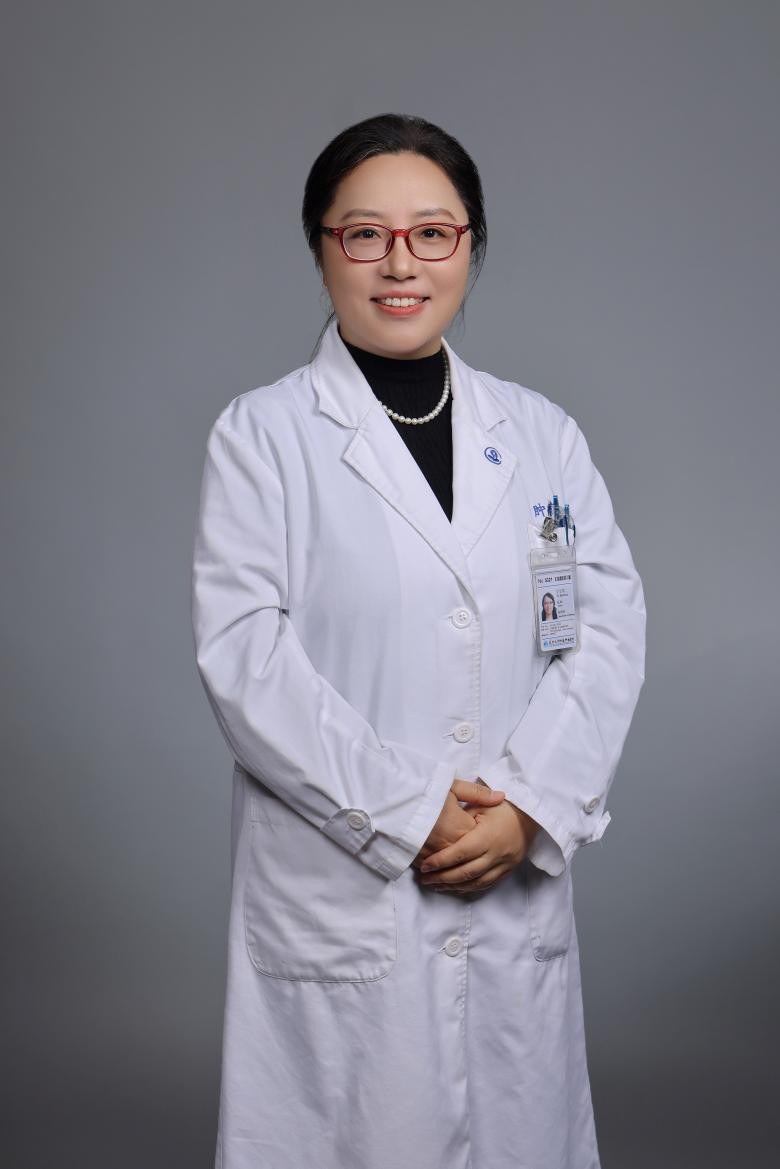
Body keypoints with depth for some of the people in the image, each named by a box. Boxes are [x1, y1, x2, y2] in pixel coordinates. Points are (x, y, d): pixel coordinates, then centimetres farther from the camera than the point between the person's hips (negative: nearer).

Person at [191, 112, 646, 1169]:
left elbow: (610, 627, 2)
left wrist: (529, 807, -12)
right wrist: (408, 812, -14)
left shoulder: (541, 435, 10)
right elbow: (242, 654, -9)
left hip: (517, 900, 3)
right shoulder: (262, 435, -1)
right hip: (338, 907, -3)